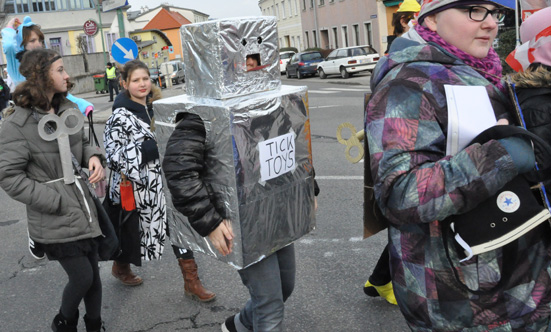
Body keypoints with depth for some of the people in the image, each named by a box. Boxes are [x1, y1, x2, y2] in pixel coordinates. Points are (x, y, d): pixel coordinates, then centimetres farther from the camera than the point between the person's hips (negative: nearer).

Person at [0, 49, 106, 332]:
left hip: (84, 211, 6)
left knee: (93, 274, 14)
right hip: (56, 220, -6)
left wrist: (93, 157, -5)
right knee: (82, 277, 1)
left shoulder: (68, 109, 5)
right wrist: (55, 202, -18)